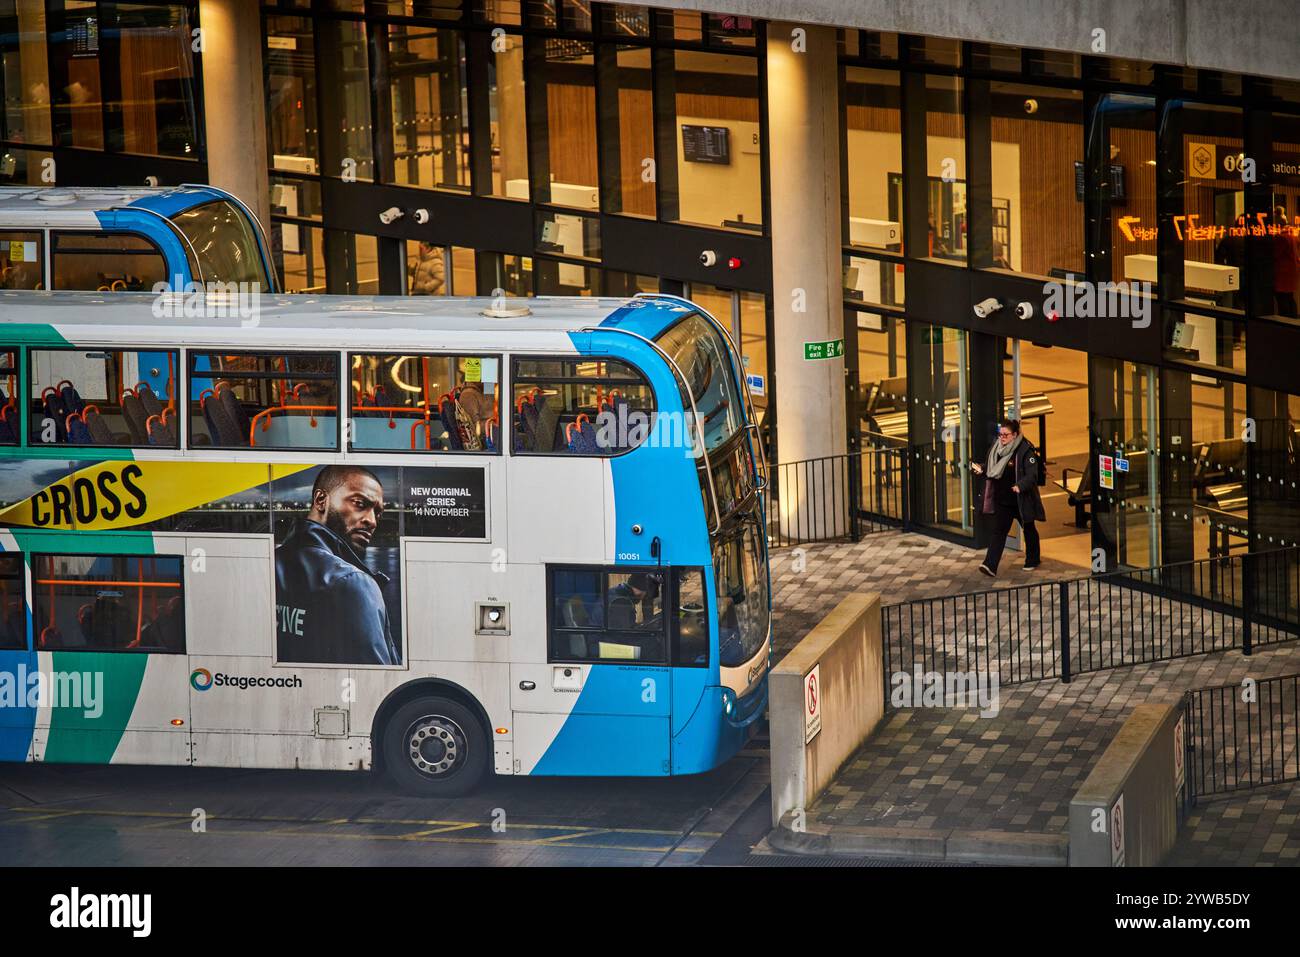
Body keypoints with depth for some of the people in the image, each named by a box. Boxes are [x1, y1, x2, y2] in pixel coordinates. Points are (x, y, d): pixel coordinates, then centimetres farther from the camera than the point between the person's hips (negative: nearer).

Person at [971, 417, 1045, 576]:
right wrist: (982, 470, -5)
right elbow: (992, 470, 16)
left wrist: (1021, 486, -37)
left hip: (1021, 500, -5)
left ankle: (1032, 560, 36)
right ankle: (990, 566, -15)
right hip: (1002, 500, 5)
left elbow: (1032, 474, -21)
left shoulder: (1025, 451, -16)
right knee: (999, 531, -5)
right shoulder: (997, 449, 4)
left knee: (1028, 529, 16)